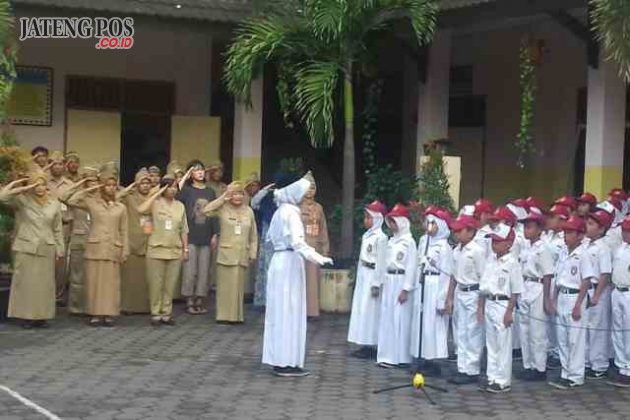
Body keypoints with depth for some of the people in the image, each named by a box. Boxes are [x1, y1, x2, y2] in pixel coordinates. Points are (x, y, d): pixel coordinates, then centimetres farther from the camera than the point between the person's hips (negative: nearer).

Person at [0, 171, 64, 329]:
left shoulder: (54, 204, 9)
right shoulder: (22, 200, 0)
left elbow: (57, 230, 12)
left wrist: (60, 249, 7)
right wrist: (23, 189, -16)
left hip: (46, 250, 3)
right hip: (26, 248, -3)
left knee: (44, 283, 4)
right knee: (26, 281, -1)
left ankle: (41, 316, 13)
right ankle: (26, 316, 5)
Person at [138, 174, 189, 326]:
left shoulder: (180, 206, 9)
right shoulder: (155, 203, -3)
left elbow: (183, 230, 12)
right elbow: (141, 209, -24)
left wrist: (185, 249, 7)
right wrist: (157, 193, -16)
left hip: (175, 251, 3)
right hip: (156, 250, -3)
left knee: (170, 285, 6)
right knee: (156, 284, 1)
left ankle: (166, 313, 15)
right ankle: (155, 314, 10)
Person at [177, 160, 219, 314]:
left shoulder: (210, 192, 11)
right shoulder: (187, 190, 2)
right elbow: (175, 196, -20)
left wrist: (215, 235, 5)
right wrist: (184, 178, -13)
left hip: (206, 238, 3)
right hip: (190, 237, -3)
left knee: (204, 271, 5)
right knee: (190, 271, -2)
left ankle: (199, 301, 13)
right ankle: (189, 302, 6)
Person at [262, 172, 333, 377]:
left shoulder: (280, 212, 12)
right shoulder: (291, 212, -14)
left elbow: (271, 236, 19)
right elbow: (298, 242, -24)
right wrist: (318, 258, -28)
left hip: (278, 260, 9)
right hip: (290, 262, -9)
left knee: (280, 312, 11)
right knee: (290, 312, -5)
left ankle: (278, 359, 16)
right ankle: (287, 362, -3)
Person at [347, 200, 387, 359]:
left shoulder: (380, 237, -14)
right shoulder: (367, 236, 13)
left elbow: (381, 262, -16)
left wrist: (376, 284, -17)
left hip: (372, 277, -9)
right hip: (363, 276, 9)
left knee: (369, 311, -5)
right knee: (361, 309, 10)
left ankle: (371, 347, 1)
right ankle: (365, 345, 15)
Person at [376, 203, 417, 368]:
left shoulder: (409, 242, -9)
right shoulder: (391, 241, 14)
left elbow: (411, 267, -13)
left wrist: (406, 289, -16)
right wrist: (383, 283, 14)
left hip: (401, 282, -8)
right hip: (389, 282, 8)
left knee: (399, 320, -4)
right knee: (387, 319, 8)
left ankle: (399, 357, 2)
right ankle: (387, 355, 14)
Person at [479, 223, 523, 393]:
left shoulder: (512, 263, -11)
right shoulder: (491, 260, 10)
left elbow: (516, 291, -11)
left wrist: (509, 311, -15)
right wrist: (480, 307, 11)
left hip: (503, 304, -7)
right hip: (489, 304, 7)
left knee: (503, 345, -2)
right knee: (491, 344, 12)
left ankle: (503, 381, 5)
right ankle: (493, 379, 19)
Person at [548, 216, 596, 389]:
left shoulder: (582, 254, -11)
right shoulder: (563, 254, 10)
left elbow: (586, 282, -13)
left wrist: (578, 305, -16)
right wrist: (553, 300, 11)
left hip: (575, 297, -7)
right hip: (561, 297, 8)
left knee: (575, 339, -2)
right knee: (562, 338, 11)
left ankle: (575, 376, 5)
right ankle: (566, 373, 20)